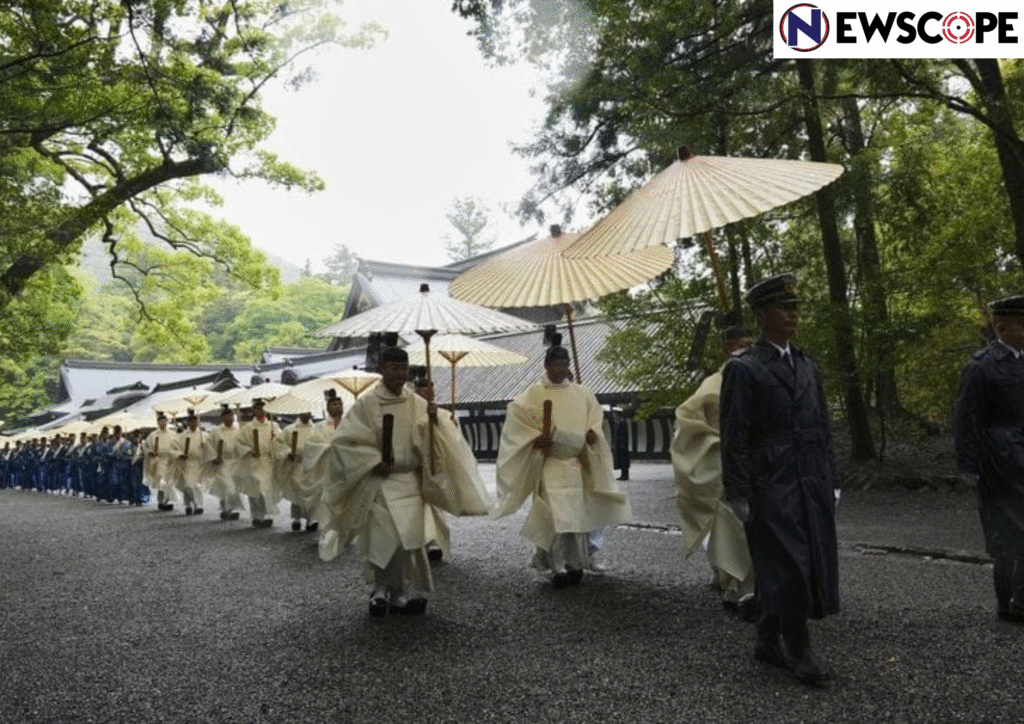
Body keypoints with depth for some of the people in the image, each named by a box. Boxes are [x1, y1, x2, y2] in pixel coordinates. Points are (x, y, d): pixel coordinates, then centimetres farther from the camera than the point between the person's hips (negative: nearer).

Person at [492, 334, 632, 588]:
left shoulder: (581, 393, 9)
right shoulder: (534, 393, -3)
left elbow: (595, 413, 18)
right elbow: (516, 415, -5)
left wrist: (592, 432, -1)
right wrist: (536, 438, -16)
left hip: (577, 462, 4)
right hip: (550, 462, -4)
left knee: (577, 513, 8)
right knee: (558, 514, -13)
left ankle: (574, 563, 22)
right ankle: (560, 567, -8)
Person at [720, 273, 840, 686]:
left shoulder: (808, 366, 14)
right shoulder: (743, 368, -6)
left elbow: (822, 429, 16)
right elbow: (734, 437, -9)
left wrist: (831, 480, 12)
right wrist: (737, 493, -11)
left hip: (811, 485, 6)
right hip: (771, 487, -6)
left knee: (793, 568, 12)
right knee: (788, 569, -3)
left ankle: (769, 643, 26)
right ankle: (798, 651, 13)